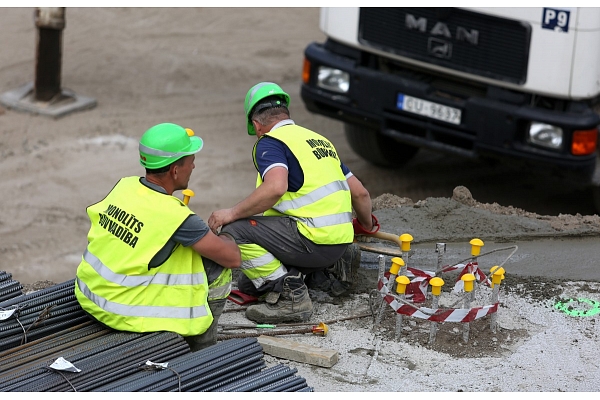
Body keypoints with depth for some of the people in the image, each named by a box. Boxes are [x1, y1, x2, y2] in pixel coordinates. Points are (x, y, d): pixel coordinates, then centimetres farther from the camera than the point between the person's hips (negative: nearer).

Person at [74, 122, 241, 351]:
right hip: (128, 314, -7)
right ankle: (200, 350, 21)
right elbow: (233, 258, -13)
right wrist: (225, 240, 13)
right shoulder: (175, 216, -21)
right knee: (219, 271, 5)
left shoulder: (124, 186, -4)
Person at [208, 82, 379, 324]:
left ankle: (289, 297, -12)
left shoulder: (270, 142, -2)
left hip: (315, 238, -8)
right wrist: (367, 225, 45)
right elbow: (360, 193, 25)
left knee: (233, 231, -10)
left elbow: (275, 187, -23)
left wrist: (232, 213, -12)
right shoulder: (319, 139, 23)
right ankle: (327, 271, 12)